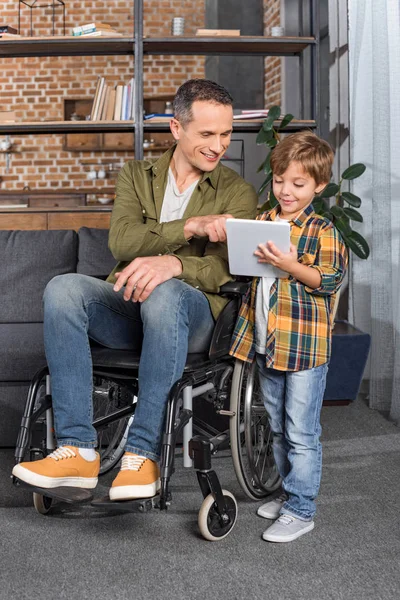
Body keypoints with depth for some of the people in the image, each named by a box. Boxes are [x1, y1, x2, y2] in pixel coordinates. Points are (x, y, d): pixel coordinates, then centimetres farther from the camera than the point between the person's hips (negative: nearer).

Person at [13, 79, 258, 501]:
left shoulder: (237, 193, 5)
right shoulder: (136, 176, 13)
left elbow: (223, 270, -12)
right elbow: (121, 242, -7)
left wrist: (172, 264, -33)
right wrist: (191, 227, -20)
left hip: (192, 313, -2)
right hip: (128, 307, 3)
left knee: (165, 294, -38)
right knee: (63, 287, -27)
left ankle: (143, 455, -34)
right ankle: (78, 450, -29)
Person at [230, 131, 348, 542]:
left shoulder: (323, 232, -8)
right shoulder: (261, 222, 10)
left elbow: (330, 279, -17)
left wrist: (289, 265, -27)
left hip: (305, 346, -6)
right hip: (265, 344, 7)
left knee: (301, 434, 0)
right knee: (277, 429, 19)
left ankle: (300, 510, 11)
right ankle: (289, 492, 35)